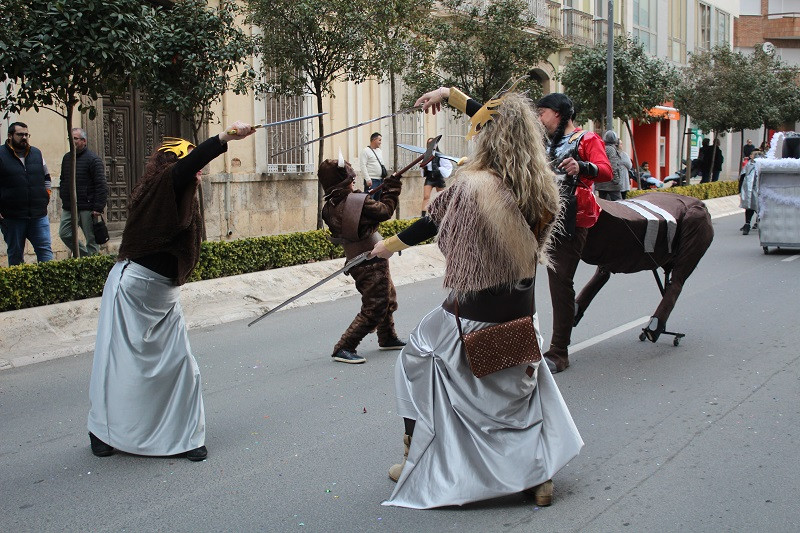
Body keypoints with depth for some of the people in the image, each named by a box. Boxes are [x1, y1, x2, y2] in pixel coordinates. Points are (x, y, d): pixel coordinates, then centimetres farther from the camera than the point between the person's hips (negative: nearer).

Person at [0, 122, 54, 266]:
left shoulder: (36, 153, 12)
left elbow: (46, 177, 25)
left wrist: (46, 196, 11)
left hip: (39, 215, 3)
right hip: (12, 217, -3)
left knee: (45, 250, -3)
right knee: (15, 254, 7)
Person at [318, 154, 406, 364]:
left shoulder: (329, 208, -1)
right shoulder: (359, 201, -22)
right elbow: (385, 211, -12)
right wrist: (391, 189, 2)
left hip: (355, 261, 8)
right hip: (373, 263, -8)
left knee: (387, 300, 27)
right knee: (373, 310, -3)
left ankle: (387, 338, 42)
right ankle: (343, 348, -5)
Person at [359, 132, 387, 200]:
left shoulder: (379, 151, 17)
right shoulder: (366, 151, -7)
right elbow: (363, 166, -14)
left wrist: (385, 173, 14)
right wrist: (367, 179, -20)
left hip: (380, 180, 8)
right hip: (371, 180, -8)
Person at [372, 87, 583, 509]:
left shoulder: (471, 186, -20)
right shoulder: (541, 186, -4)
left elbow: (432, 222, -2)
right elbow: (506, 127, 10)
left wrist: (389, 245, 18)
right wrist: (451, 94, 18)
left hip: (473, 315, -4)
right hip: (520, 315, 5)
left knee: (417, 362, 19)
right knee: (525, 387, 25)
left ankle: (417, 465, 28)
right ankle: (540, 476, 25)